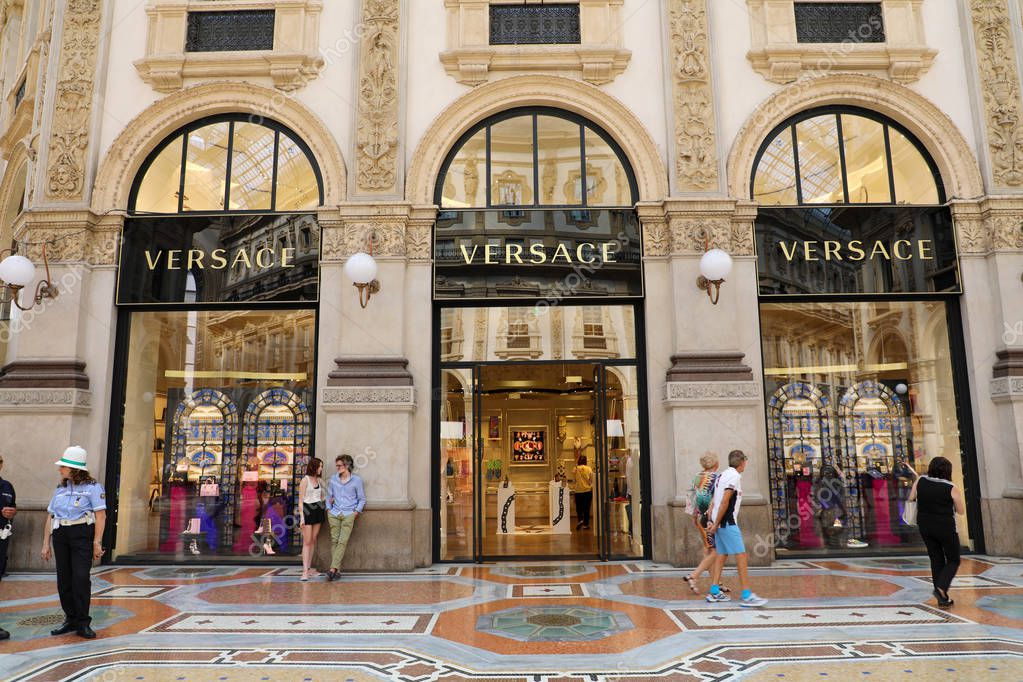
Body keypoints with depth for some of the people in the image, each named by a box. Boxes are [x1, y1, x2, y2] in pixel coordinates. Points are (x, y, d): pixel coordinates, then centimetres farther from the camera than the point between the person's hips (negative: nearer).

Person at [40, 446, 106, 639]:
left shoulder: (92, 487, -1)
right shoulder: (60, 489, 16)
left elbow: (101, 516, -7)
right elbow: (51, 518, 16)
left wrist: (97, 542, -14)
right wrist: (46, 544, 10)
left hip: (82, 534, -5)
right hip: (60, 536, 6)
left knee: (81, 577, -10)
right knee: (63, 579, 6)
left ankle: (83, 623, -2)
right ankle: (71, 619, 18)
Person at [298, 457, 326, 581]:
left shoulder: (319, 481, 12)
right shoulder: (305, 480, -7)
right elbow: (300, 500, -10)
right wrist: (302, 517, -15)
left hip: (318, 510, 6)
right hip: (307, 511, -6)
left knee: (313, 540, 6)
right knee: (307, 542, -8)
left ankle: (308, 568, 13)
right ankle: (305, 572, -9)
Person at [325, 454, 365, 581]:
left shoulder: (356, 480, 0)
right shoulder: (333, 479, 9)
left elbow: (362, 499, 7)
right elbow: (329, 495, 18)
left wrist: (356, 512, -2)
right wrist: (328, 509, 6)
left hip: (348, 515, -3)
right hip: (334, 514, 3)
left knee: (343, 541, -12)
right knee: (334, 540, -2)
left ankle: (332, 569, -15)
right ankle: (337, 570, 2)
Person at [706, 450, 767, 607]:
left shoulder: (723, 475, 16)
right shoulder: (735, 476, -13)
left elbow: (714, 501, 15)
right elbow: (725, 502, -18)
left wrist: (712, 522, 12)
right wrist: (716, 524, -15)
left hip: (719, 522, 9)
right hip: (728, 523, -9)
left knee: (722, 555, 14)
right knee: (741, 555, -7)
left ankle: (714, 592, 17)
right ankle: (746, 596, -8)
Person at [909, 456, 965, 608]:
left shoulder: (920, 481, -5)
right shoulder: (952, 488, -14)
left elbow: (911, 498, 4)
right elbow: (961, 511, -5)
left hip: (924, 526, 4)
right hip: (945, 527, -4)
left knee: (936, 560, 14)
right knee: (953, 561, 11)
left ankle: (942, 598, 15)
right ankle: (941, 588, -11)